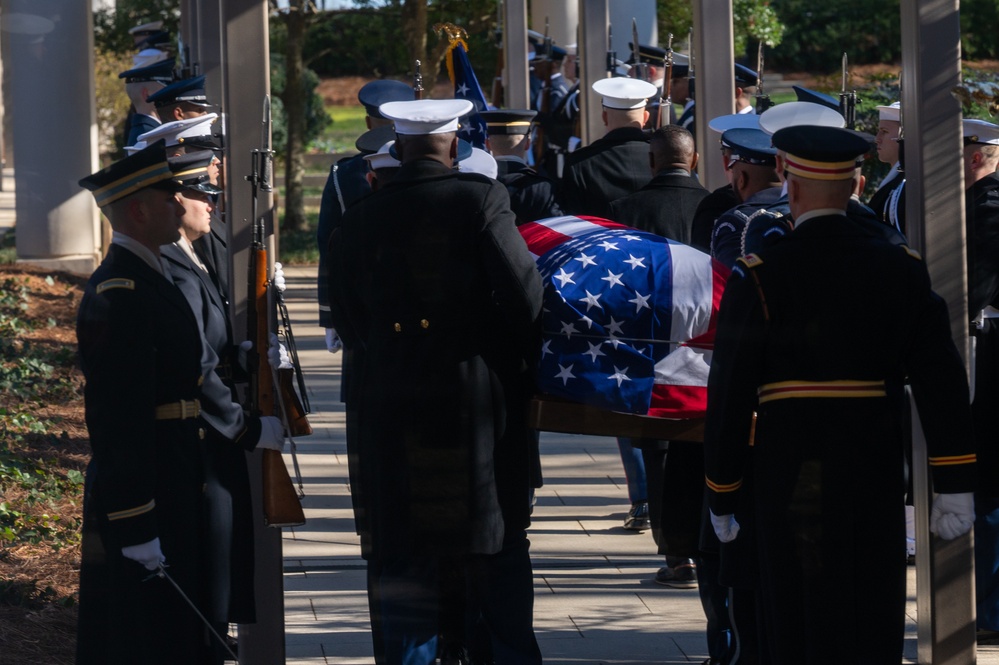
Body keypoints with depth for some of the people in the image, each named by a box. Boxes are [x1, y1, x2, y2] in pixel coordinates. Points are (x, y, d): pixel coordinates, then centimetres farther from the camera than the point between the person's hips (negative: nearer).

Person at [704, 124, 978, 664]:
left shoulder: (758, 279, -8)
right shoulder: (901, 269, 1)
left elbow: (730, 396, -6)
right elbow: (942, 380, -3)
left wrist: (721, 497, 3)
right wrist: (955, 487, 0)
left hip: (792, 476, -3)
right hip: (878, 476, 3)